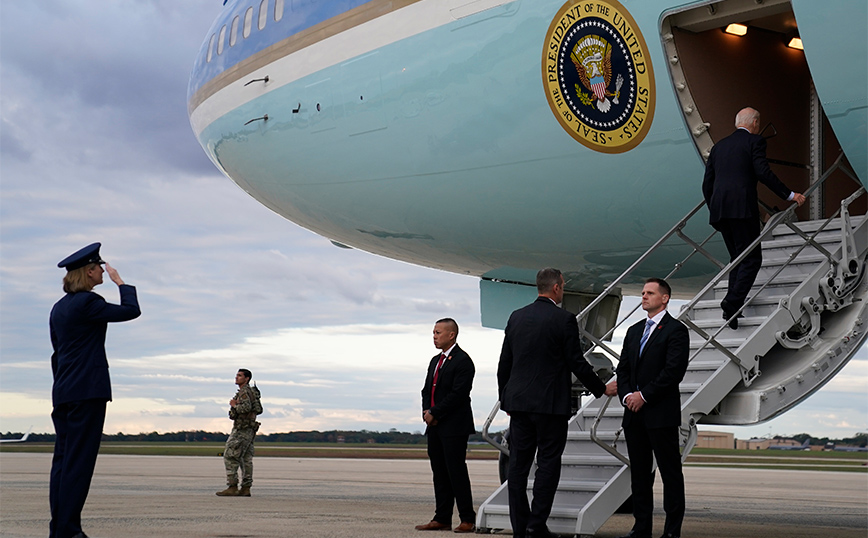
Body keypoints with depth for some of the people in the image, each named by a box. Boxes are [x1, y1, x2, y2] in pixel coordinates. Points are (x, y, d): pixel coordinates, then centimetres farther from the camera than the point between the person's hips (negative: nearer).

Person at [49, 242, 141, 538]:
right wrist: (120, 281, 7)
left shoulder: (59, 307, 17)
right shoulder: (87, 302, -11)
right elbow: (131, 311, -6)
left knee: (63, 458, 8)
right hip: (88, 391, -9)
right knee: (78, 460, -8)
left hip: (63, 392, 9)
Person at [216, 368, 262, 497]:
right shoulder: (251, 392, 18)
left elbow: (246, 407, -28)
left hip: (242, 429, -10)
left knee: (230, 457, -9)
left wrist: (234, 405, -10)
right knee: (246, 459, 8)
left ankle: (232, 487, -12)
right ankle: (245, 489, 8)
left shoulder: (245, 391, -12)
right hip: (249, 430, 10)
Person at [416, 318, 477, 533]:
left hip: (454, 426, -8)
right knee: (439, 473, 8)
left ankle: (467, 520, -2)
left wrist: (434, 413, -14)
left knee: (457, 472, -7)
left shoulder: (463, 361, -10)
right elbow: (427, 390, 19)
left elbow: (458, 394, -17)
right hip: (435, 426, 8)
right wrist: (426, 411, -1)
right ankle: (442, 519, 12)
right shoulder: (435, 361, 18)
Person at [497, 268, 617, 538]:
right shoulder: (564, 319, -7)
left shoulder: (516, 317, 8)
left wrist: (505, 397, 21)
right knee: (548, 463, 1)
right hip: (551, 404, -5)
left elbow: (504, 363, 11)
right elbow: (577, 363, -7)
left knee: (518, 464, 7)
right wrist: (601, 389, 6)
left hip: (519, 403, 5)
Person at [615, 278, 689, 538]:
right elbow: (623, 368, 15)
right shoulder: (634, 331, 18)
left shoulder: (676, 330, -5)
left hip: (661, 414, -7)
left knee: (670, 473, -2)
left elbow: (674, 370, -14)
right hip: (634, 414, 7)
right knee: (639, 473, 9)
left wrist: (644, 395, -14)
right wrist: (626, 395, -3)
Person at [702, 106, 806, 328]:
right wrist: (789, 194, -6)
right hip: (742, 208, -6)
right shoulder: (755, 141, 4)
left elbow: (707, 183, 19)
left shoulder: (719, 146, 22)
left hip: (719, 208, 7)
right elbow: (763, 172, -10)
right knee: (752, 259, -4)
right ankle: (732, 302, -19)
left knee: (737, 258, 15)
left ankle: (733, 303, 7)